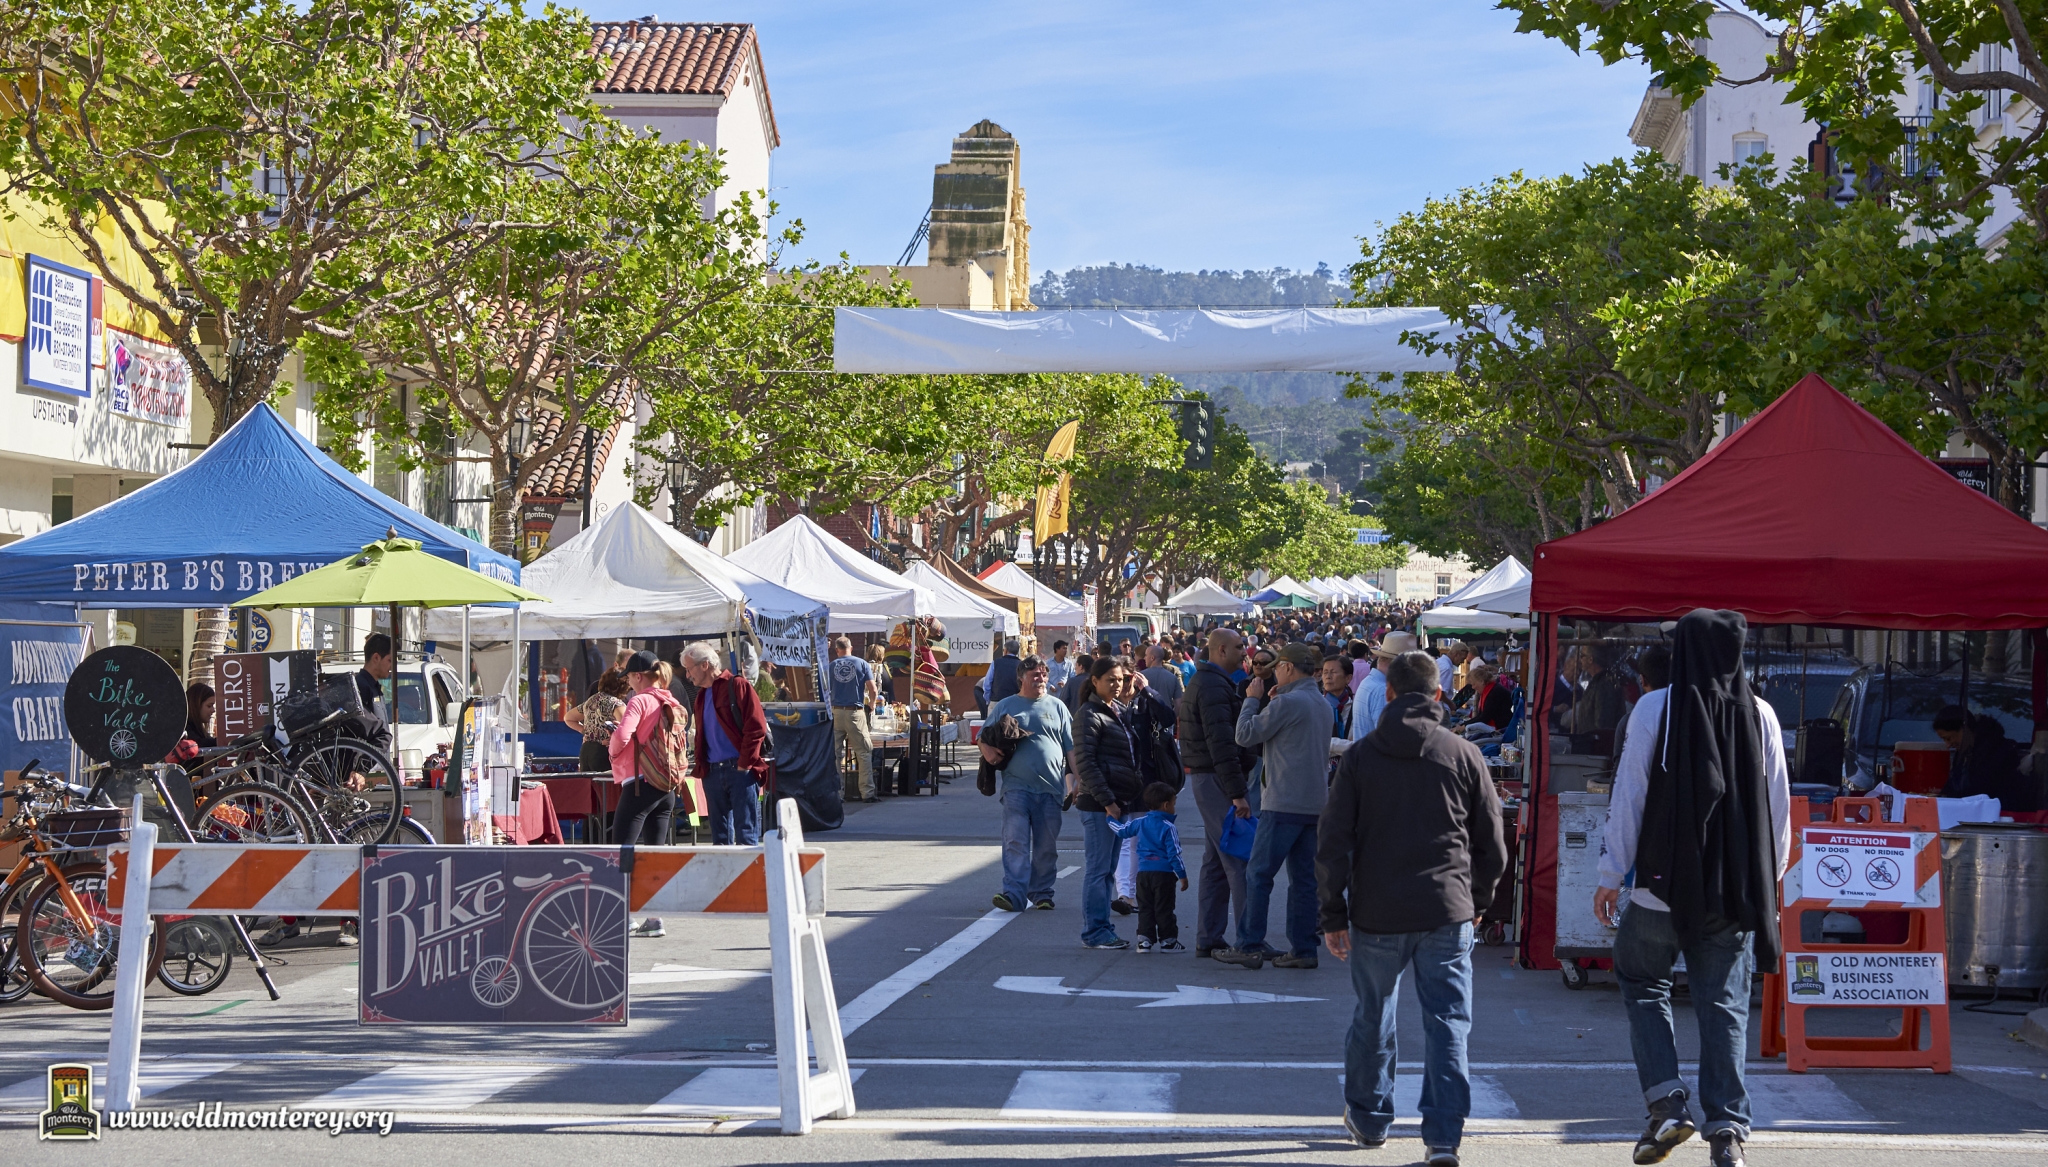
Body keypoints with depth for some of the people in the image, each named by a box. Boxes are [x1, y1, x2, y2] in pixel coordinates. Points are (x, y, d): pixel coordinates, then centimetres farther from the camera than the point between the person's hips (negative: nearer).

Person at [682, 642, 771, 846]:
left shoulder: (737, 686, -5)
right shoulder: (702, 695, 18)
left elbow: (756, 727, -11)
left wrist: (744, 765, -13)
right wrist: (700, 765, 9)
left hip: (740, 770, -7)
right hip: (713, 773, 7)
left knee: (746, 835, -7)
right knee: (719, 835, 9)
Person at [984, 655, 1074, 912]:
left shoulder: (1056, 707, 12)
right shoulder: (1005, 706, 10)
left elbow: (1072, 748, 11)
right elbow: (984, 738, 13)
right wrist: (987, 751, -10)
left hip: (1050, 789, 1)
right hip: (1017, 787, -1)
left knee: (1047, 847, 7)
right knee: (1015, 843, -11)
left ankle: (1042, 893, 16)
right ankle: (1014, 893, -14)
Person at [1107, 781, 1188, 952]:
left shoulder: (1140, 823, 5)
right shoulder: (1169, 828, -10)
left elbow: (1122, 830, 16)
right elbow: (1174, 854, -10)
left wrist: (1111, 818, 34)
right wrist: (1182, 875, -4)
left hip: (1143, 872, 4)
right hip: (1164, 873, -4)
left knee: (1145, 907, 9)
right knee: (1164, 909, 1)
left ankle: (1144, 939, 5)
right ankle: (1167, 940, 6)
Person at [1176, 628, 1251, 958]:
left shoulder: (1202, 682, 18)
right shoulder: (1214, 687, -16)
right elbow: (1221, 742, -22)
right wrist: (1237, 793, -23)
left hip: (1204, 779, 11)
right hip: (1216, 780, -11)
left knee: (1216, 862, 13)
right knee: (1239, 859, -10)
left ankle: (1208, 939, 16)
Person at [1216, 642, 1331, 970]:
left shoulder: (1287, 702, -13)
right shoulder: (1322, 704, 13)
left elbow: (1245, 735, -9)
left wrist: (1252, 700, 3)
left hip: (1284, 804, -8)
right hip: (1315, 804, 8)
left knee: (1258, 875, -2)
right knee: (1304, 878, 9)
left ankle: (1249, 947, -2)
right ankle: (1303, 949, 9)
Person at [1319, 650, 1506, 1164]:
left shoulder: (1360, 755, 1)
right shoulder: (1463, 754, 1)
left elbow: (1333, 843, -1)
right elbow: (1492, 843, 7)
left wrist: (1334, 914, 5)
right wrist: (1479, 900, 22)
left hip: (1377, 914, 1)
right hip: (1447, 911, -1)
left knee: (1373, 1018, 17)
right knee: (1447, 1023, 2)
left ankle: (1368, 1118, 32)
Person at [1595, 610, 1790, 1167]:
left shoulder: (1655, 708, -7)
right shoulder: (1760, 715, 1)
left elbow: (1630, 795, -6)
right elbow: (1779, 807, 6)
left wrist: (1611, 876, 0)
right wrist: (1769, 877, 17)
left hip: (1664, 881, -2)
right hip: (1736, 887, 2)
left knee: (1642, 980, 17)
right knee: (1724, 1002, 7)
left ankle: (1666, 1101, 4)